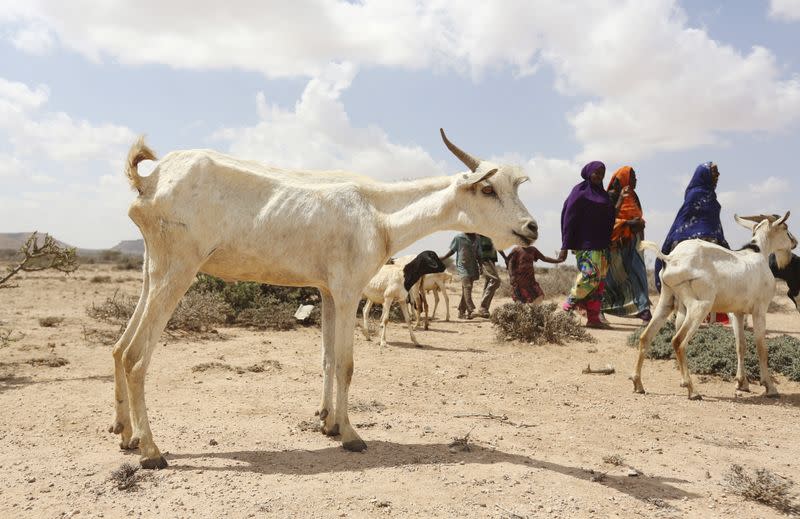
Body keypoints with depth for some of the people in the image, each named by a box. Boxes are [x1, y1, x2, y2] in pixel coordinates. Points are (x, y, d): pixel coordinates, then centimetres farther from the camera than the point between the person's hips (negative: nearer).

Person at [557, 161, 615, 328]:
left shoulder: (602, 193, 18)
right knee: (589, 276, -16)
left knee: (600, 280, 4)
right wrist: (565, 247, -14)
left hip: (601, 245, 8)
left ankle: (593, 318, 7)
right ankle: (568, 309, -3)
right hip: (585, 245, -8)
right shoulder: (580, 191, -5)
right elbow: (569, 219, -9)